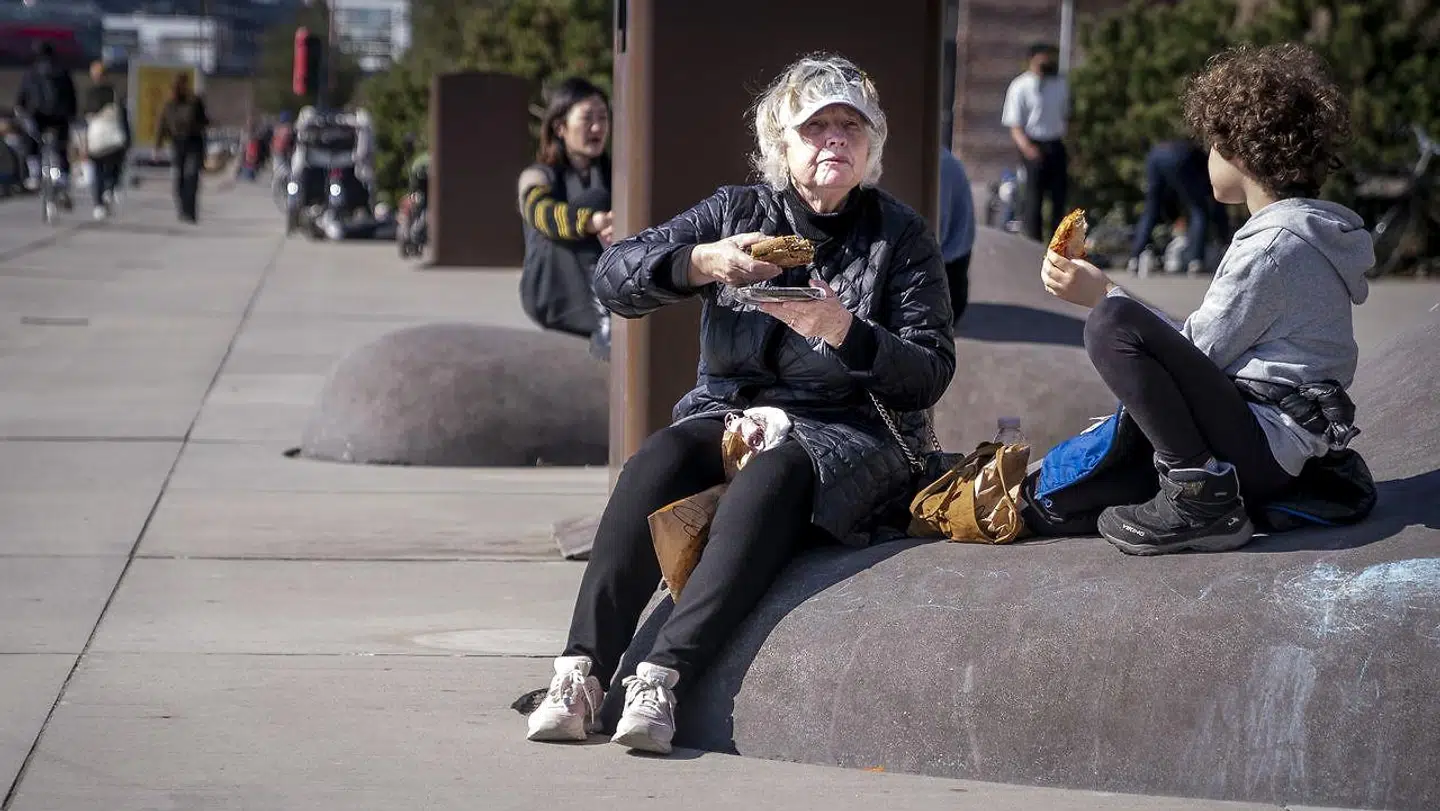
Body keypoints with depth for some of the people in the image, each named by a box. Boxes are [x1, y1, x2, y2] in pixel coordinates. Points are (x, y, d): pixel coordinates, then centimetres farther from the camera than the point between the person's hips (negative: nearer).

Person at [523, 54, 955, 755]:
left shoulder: (901, 237, 3)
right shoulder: (738, 212, 9)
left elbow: (931, 374, -5)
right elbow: (614, 277, 0)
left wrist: (842, 331, -22)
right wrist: (704, 263, -18)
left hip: (849, 432, -3)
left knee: (770, 478, -36)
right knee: (657, 461, -30)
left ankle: (661, 679, -46)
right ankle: (582, 671, -37)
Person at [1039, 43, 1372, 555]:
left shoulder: (1274, 243, -14)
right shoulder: (1302, 230, 18)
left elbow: (1199, 350, -14)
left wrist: (1105, 297, -8)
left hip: (1261, 447, -11)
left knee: (1112, 322, -23)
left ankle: (1199, 496, -23)